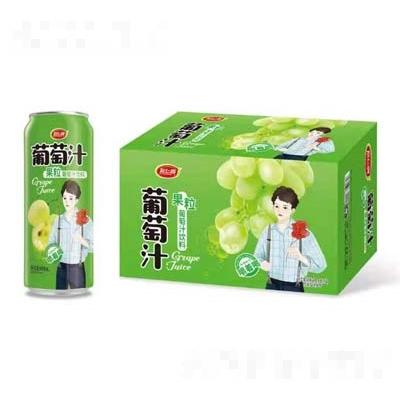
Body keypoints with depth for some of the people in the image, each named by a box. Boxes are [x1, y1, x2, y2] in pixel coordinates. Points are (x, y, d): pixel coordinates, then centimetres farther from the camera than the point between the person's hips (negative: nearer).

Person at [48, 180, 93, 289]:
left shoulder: (85, 220, -4)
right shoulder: (58, 220, 6)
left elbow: (93, 246, -7)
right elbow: (51, 242, 7)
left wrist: (82, 240, -26)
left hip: (77, 267, -3)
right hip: (61, 267, 3)